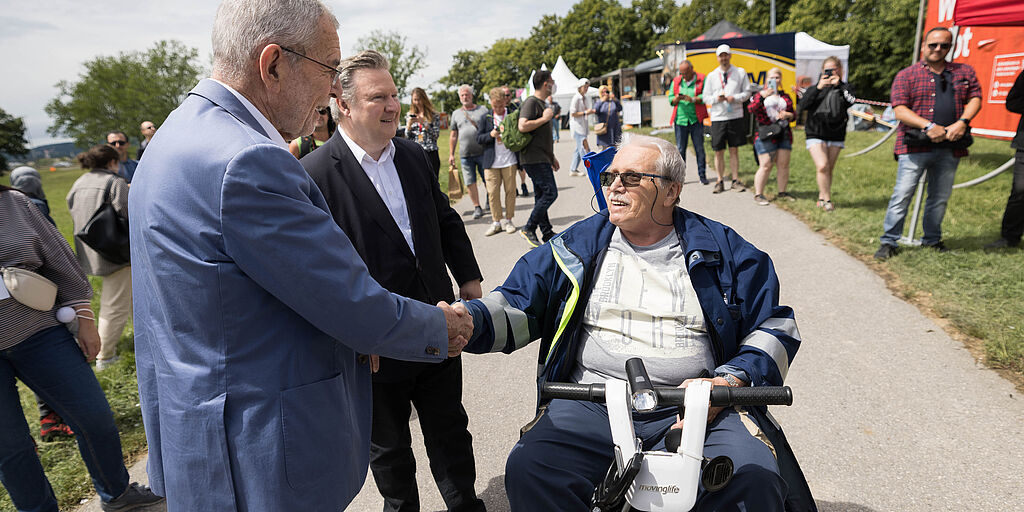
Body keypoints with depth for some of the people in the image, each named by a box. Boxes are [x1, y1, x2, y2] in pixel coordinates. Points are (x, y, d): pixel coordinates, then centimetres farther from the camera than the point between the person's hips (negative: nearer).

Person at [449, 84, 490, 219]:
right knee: (470, 182, 0)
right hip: (465, 154, 1)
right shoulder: (456, 114, 13)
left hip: (483, 152, -1)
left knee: (488, 180, 5)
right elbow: (453, 136, 15)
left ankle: (489, 202, 28)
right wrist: (451, 154, 10)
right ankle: (477, 207, 9)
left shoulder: (483, 110, 7)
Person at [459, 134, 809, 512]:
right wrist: (466, 321, -13)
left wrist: (731, 380, -7)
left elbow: (776, 325, 11)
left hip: (701, 408, 0)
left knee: (754, 479, -27)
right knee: (528, 469, -24)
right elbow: (516, 306, 8)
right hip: (592, 405, 1)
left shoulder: (722, 250, 9)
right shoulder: (576, 246, 11)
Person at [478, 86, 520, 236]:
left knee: (510, 191, 4)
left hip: (509, 161, -1)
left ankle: (508, 220, 18)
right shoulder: (486, 117, 6)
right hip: (491, 162, 1)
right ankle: (496, 222, 14)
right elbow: (478, 138, 5)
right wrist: (491, 135, -13)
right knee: (492, 193, 1)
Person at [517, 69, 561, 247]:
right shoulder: (531, 102, -11)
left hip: (542, 158, 10)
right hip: (534, 159, -10)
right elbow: (523, 126, -26)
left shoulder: (542, 103, 21)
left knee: (541, 195, 11)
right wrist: (544, 118, -17)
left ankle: (547, 233, 16)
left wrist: (552, 156, 26)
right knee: (550, 192, -12)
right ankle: (529, 228, -4)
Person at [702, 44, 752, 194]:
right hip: (717, 118, 0)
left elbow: (747, 92, 6)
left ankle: (736, 180, 13)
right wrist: (716, 98, -11)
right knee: (718, 152, 2)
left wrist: (735, 98, -12)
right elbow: (706, 97, 9)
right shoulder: (711, 76, 8)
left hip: (735, 116, 0)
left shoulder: (740, 72, 6)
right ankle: (720, 181, 12)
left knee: (734, 150, 5)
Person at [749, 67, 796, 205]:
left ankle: (782, 192, 17)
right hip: (765, 136, -5)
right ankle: (758, 194, -1)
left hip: (784, 135, 5)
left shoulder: (785, 96, 16)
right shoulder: (760, 95, 5)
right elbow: (751, 108, -14)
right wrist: (762, 96, -25)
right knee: (765, 166, -8)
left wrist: (788, 115, -3)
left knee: (784, 164, 6)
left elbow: (794, 113, 19)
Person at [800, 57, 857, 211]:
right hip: (816, 134, -2)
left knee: (829, 169, 7)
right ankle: (827, 200, -4)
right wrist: (818, 88, -16)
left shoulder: (845, 88, 5)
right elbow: (803, 105, -10)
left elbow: (853, 102, -14)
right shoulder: (815, 87, 6)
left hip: (836, 136, 2)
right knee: (822, 166, -15)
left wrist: (839, 85, -16)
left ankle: (821, 198, 21)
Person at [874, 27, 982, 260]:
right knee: (902, 195, -7)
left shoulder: (965, 72, 17)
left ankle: (932, 239, 25)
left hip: (950, 147, 4)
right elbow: (900, 110, -6)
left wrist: (962, 122, -9)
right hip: (915, 147, -4)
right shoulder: (906, 75, 3)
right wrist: (929, 126, -18)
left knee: (940, 197, 11)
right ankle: (889, 242, 0)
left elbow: (975, 98, 11)